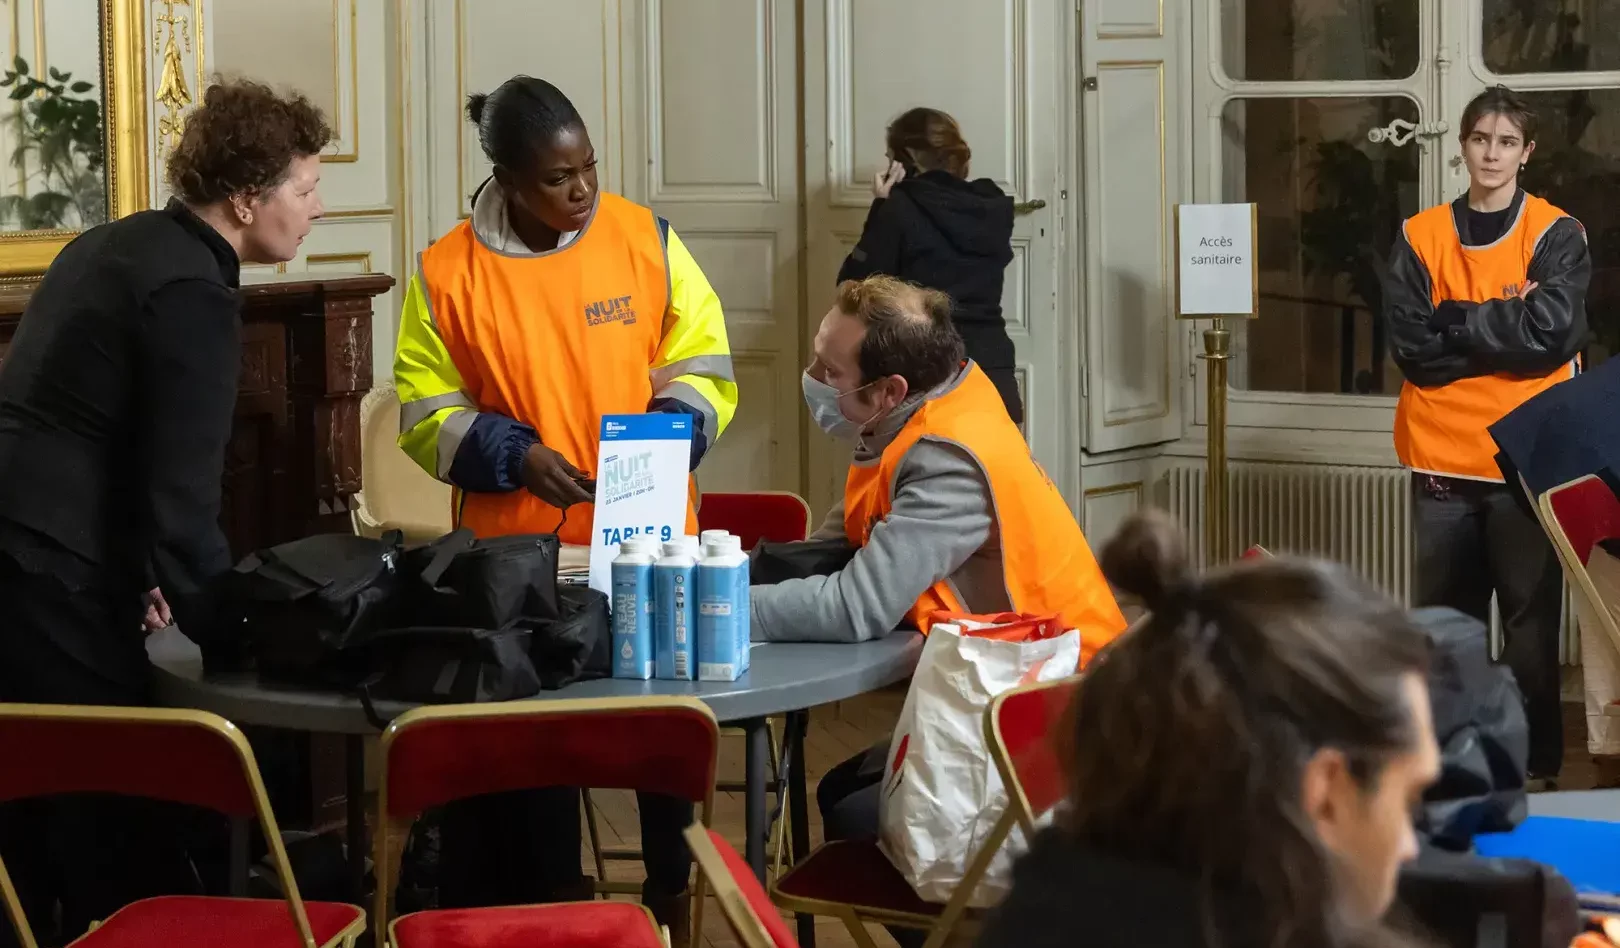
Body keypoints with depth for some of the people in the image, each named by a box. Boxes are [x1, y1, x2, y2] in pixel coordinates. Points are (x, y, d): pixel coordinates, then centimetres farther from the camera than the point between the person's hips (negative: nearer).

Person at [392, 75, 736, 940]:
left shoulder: (646, 240, -1)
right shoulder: (447, 273, -4)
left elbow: (702, 360, 5)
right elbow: (429, 413, 0)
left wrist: (670, 431, -14)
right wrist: (513, 455, -16)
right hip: (518, 556, -1)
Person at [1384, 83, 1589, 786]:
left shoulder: (1557, 237, 0)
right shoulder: (1421, 239, 6)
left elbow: (1550, 335, -15)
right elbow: (1409, 346, -5)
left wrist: (1454, 322, -9)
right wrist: (1503, 328, -10)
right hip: (1442, 463, 2)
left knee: (1530, 623, 2)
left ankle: (1536, 766, 11)